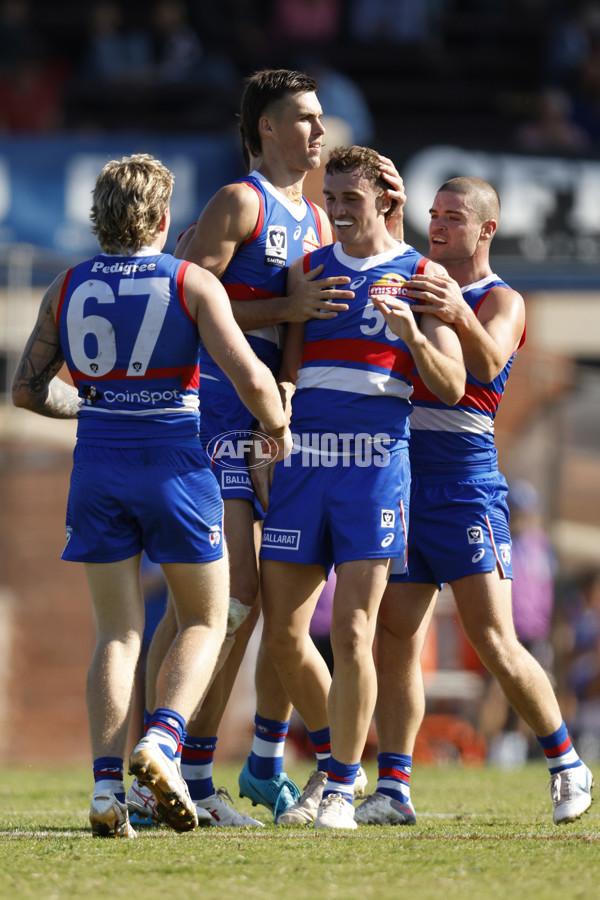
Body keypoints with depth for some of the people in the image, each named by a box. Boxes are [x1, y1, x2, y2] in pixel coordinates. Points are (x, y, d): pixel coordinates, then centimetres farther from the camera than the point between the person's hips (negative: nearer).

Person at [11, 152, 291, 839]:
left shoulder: (66, 288, 5)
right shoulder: (192, 284, -5)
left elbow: (28, 388, 9)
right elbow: (249, 376, -14)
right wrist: (277, 427, 6)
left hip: (97, 467, 3)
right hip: (175, 462, -3)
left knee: (117, 632, 9)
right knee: (203, 621, 12)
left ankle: (106, 783, -5)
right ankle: (161, 739, -12)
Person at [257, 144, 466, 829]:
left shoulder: (422, 278, 5)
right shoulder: (306, 271, 15)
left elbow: (451, 387, -1)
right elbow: (287, 365, 14)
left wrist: (413, 334, -19)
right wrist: (278, 392, -8)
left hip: (376, 464, -4)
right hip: (302, 461, 4)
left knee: (351, 633, -12)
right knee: (282, 637, 1)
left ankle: (340, 789, -1)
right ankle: (334, 758, 23)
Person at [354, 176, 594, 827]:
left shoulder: (501, 302, 0)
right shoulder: (412, 285, 18)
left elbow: (487, 365, -19)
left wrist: (459, 317, -43)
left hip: (464, 481, -5)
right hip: (397, 474, 5)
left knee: (494, 645, -8)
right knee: (396, 640, -2)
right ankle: (392, 790, -2)